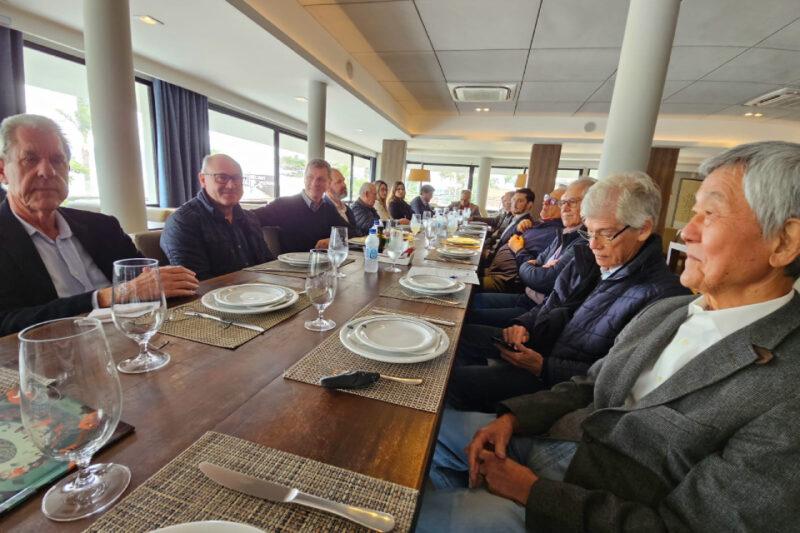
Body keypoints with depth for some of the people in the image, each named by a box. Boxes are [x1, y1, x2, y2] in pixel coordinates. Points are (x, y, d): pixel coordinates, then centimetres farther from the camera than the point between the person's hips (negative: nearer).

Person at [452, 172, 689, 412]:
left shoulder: (661, 293, -20)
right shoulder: (588, 258, 2)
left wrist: (543, 366, -24)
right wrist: (523, 326, -8)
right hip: (542, 344, 8)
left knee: (458, 381, -20)